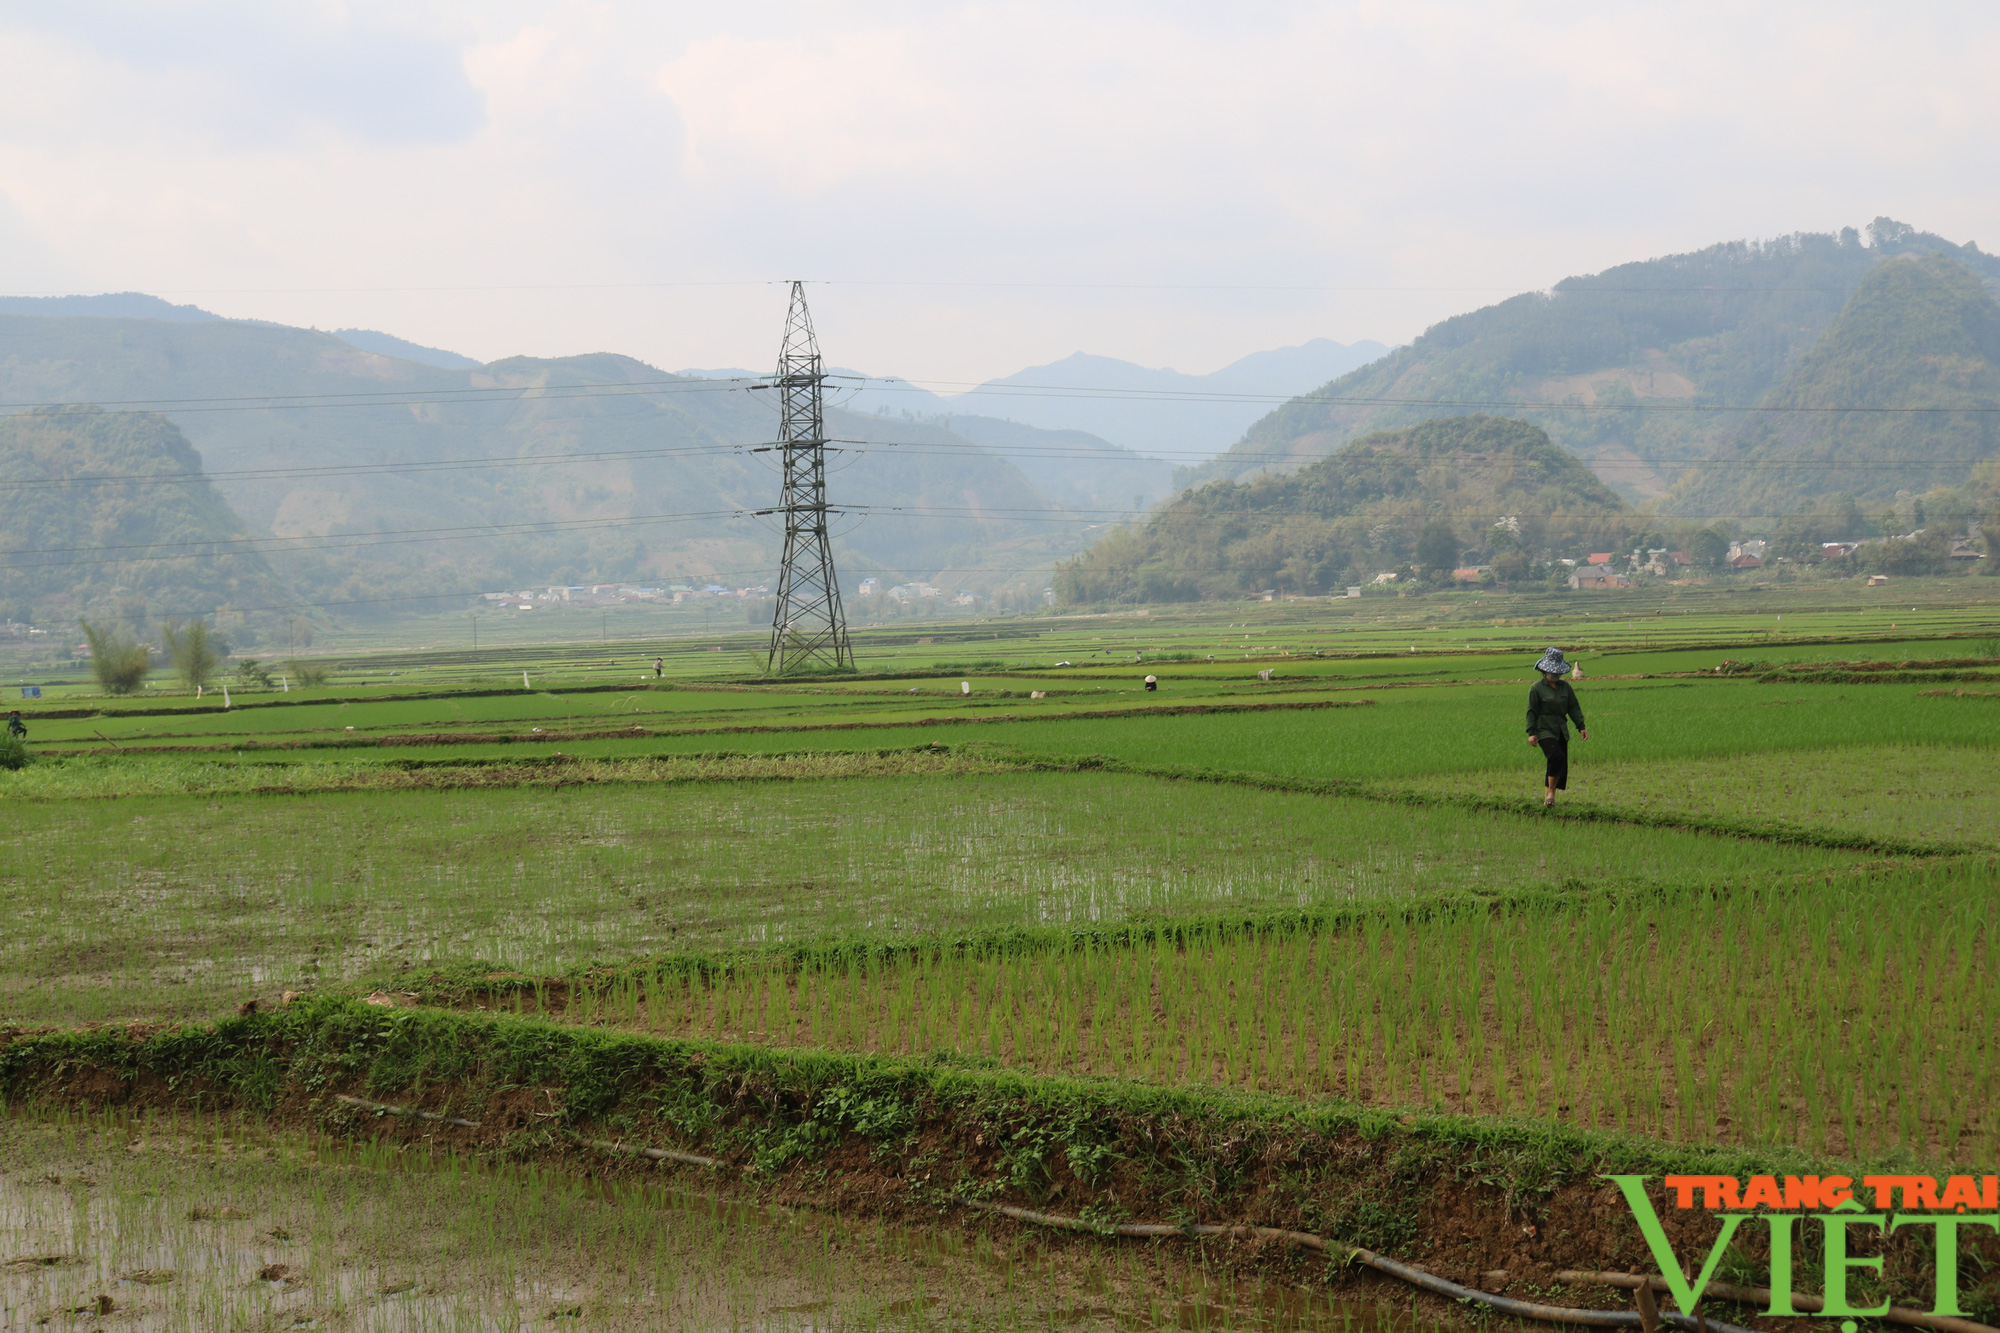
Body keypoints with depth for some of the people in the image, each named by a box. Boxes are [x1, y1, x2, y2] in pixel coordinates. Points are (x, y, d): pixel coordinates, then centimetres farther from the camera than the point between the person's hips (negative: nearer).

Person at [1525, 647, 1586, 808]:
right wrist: (1531, 733, -11)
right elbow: (1531, 711, -4)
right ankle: (1551, 792, -14)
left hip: (1561, 730, 6)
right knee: (1557, 757, -25)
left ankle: (1549, 795, 16)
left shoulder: (1565, 687, 11)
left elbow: (1573, 707, 15)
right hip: (1544, 730, -6)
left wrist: (1581, 727, 8)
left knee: (1561, 765, 4)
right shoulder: (1536, 688, -3)